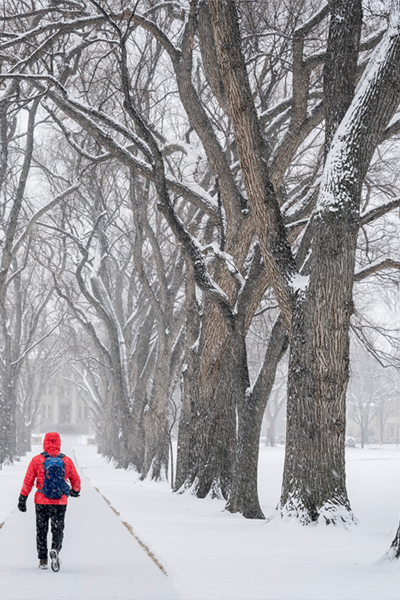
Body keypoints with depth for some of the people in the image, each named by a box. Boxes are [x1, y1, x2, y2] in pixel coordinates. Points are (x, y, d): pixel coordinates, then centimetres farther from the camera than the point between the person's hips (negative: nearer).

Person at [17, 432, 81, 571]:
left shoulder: (37, 460, -6)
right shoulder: (67, 461, -2)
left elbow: (28, 481, -4)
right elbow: (76, 480, 10)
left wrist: (22, 499, 5)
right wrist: (76, 491, 31)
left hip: (41, 502, 0)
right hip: (60, 503, 0)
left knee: (41, 531, 14)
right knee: (58, 530, 10)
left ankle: (43, 560, 17)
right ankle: (55, 550, -17)